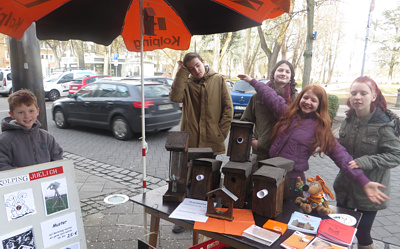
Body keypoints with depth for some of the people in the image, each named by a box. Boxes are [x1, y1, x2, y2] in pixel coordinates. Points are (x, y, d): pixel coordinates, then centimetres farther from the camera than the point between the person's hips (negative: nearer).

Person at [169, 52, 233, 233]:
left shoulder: (219, 80, 4)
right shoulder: (186, 83, 6)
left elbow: (228, 108, 2)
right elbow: (175, 97, -16)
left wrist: (221, 133, -5)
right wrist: (182, 72, -10)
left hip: (213, 143, 0)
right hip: (190, 142, 1)